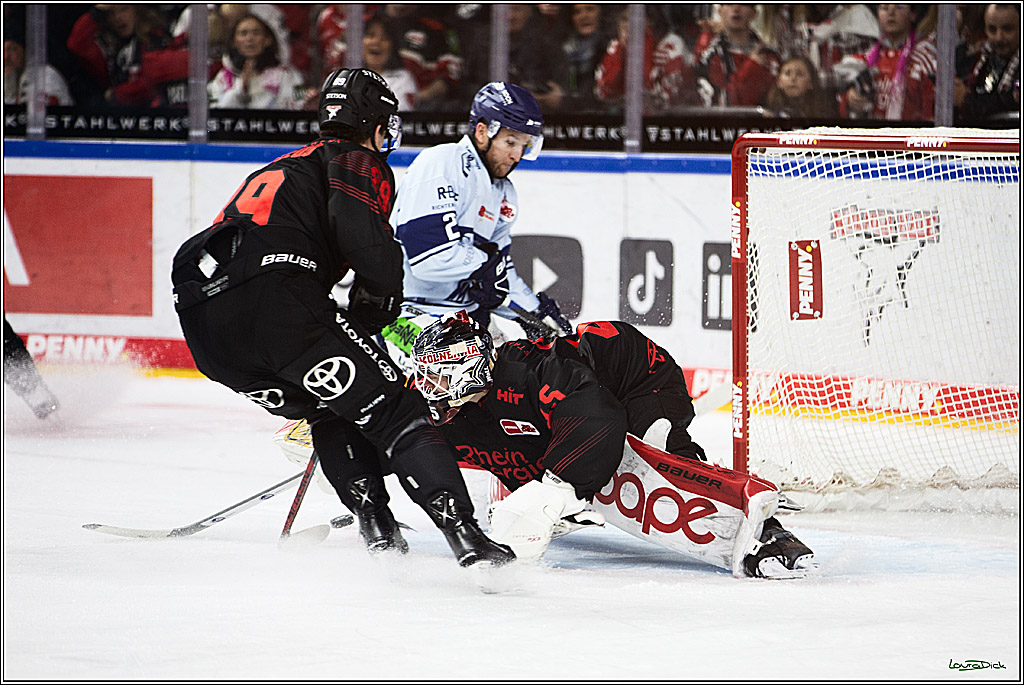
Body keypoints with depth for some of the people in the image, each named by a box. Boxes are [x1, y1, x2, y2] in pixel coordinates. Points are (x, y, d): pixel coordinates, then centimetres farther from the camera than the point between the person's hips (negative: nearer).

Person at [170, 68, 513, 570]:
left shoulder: (281, 168, 38)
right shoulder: (361, 162, 14)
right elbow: (359, 228, -8)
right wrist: (376, 300, 6)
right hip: (272, 297, -7)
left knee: (330, 411, 27)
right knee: (394, 411, -2)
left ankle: (377, 530, 12)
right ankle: (465, 536, -16)